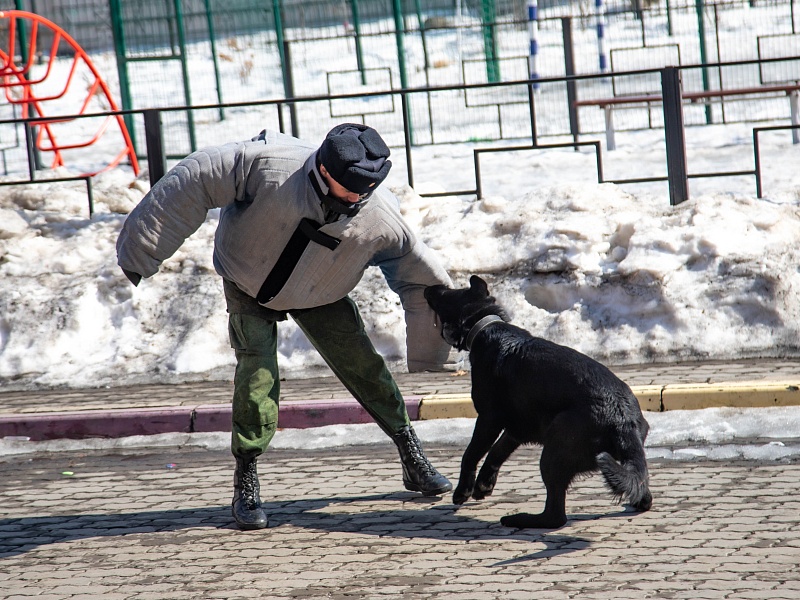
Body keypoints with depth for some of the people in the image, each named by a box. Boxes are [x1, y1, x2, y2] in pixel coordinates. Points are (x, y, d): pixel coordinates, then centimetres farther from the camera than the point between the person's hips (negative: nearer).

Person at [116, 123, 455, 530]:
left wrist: (429, 352, -1)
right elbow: (195, 181, -29)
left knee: (363, 366, -2)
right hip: (248, 286, -2)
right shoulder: (267, 166, -39)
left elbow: (423, 281, -13)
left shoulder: (380, 220, -30)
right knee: (257, 372, -15)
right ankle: (246, 484, -3)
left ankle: (412, 457, 17)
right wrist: (141, 251, -23)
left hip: (320, 297, 2)